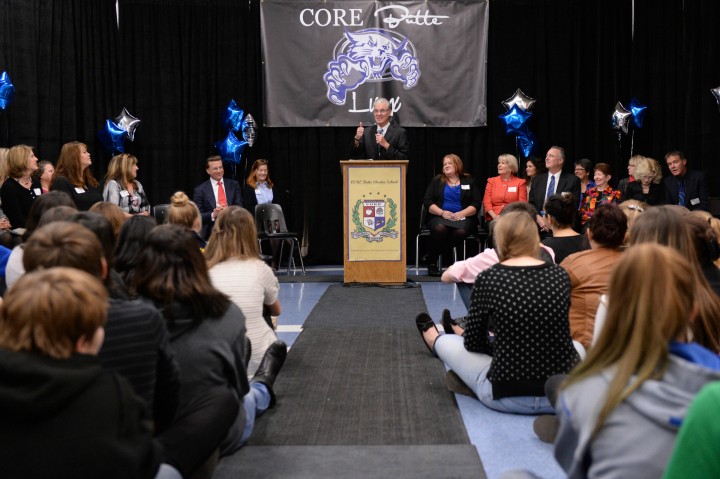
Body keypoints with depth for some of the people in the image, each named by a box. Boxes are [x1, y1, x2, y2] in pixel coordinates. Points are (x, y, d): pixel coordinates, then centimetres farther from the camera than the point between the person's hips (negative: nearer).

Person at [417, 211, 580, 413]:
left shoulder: (488, 278, -10)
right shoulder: (560, 275, 0)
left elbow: (473, 343, 1)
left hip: (509, 396, -4)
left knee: (448, 342, 23)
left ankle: (435, 340, 61)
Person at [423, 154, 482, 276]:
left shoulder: (469, 182, 15)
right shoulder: (437, 181, 17)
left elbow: (477, 203, 4)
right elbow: (427, 202, 6)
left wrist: (462, 213, -13)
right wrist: (442, 212, -11)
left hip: (462, 217, 0)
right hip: (440, 216, 0)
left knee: (461, 231, -37)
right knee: (439, 228, -37)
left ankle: (432, 256, -24)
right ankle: (432, 262, -21)